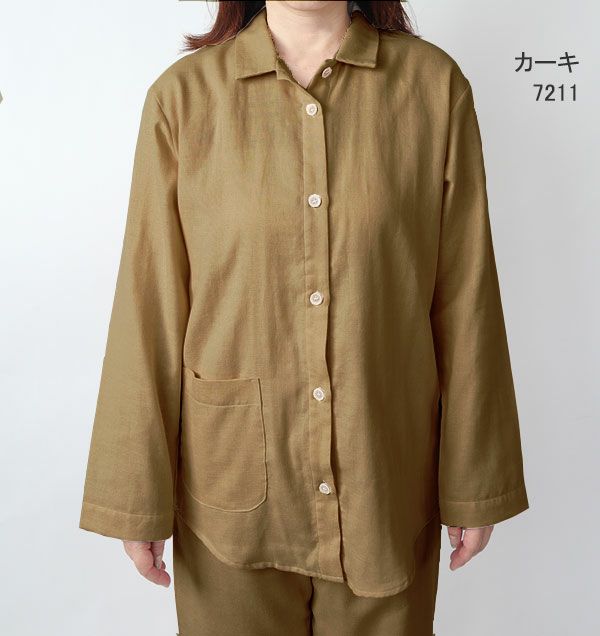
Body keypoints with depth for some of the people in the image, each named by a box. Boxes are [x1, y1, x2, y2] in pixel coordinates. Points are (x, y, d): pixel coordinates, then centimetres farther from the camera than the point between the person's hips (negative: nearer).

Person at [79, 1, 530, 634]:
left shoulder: (436, 84, -2)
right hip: (233, 486, 0)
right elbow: (148, 305, -3)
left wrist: (474, 484, 2)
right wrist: (138, 496, -1)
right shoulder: (183, 94, -4)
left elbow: (464, 297, -2)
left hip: (387, 481, 1)